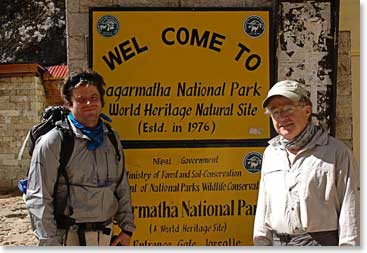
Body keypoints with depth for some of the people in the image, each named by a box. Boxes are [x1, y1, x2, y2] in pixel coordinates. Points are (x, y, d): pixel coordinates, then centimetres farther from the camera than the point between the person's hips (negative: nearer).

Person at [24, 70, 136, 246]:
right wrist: (50, 244, -15)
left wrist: (127, 228, 11)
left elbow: (122, 187, 15)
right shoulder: (52, 141, -10)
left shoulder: (112, 138, 9)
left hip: (106, 234, 5)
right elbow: (38, 198, -12)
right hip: (69, 236, -5)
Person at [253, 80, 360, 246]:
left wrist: (348, 246, -10)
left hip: (321, 244, -5)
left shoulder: (336, 152, -3)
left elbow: (350, 210, -5)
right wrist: (261, 243, 12)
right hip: (278, 244, 5)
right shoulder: (270, 153, 13)